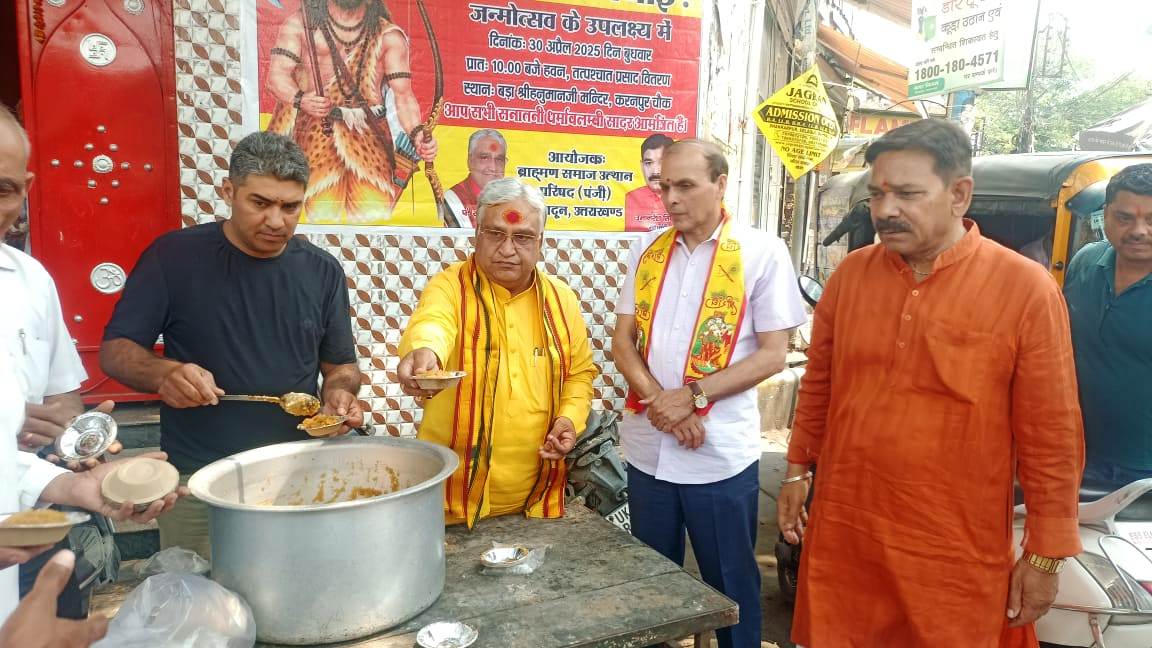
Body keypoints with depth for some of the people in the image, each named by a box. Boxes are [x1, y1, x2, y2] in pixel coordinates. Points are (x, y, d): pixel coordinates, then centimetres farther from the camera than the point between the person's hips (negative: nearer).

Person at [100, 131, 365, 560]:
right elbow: (115, 351, -3)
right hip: (196, 484, -2)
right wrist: (164, 373, -24)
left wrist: (340, 392, -13)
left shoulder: (322, 271, 2)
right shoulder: (174, 256, -6)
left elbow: (341, 366, 10)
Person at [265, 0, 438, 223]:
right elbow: (276, 75, 1)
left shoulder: (389, 36, 13)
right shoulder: (299, 25, 13)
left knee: (375, 215, -12)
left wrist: (417, 134, -19)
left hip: (371, 133, 1)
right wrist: (300, 99, -22)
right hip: (319, 130, -1)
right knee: (323, 214, -13)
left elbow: (403, 94, 1)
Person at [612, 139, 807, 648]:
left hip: (721, 454, -4)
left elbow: (773, 354, -8)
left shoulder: (762, 252, -6)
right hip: (647, 448, 4)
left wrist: (692, 396, -17)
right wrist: (659, 401, -12)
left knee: (730, 583, 13)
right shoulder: (647, 249, 6)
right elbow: (623, 340, 5)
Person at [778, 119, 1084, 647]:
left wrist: (1046, 555, -4)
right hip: (841, 535, 4)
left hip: (955, 556, -3)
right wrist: (798, 469, 14)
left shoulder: (1026, 288, -11)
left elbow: (1051, 435, -7)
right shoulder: (850, 274, 1)